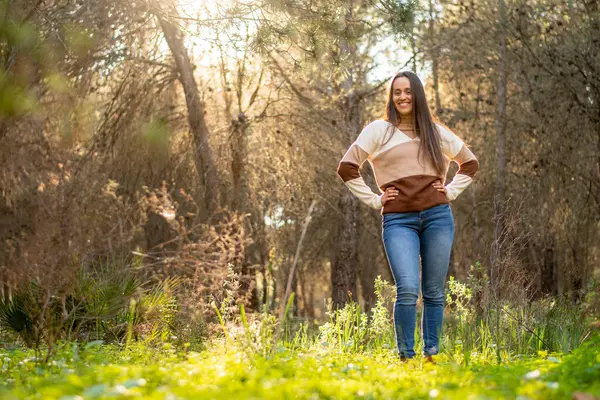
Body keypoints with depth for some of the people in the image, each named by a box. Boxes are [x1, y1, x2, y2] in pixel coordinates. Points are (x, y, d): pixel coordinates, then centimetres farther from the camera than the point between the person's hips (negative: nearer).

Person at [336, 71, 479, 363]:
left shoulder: (436, 132, 15)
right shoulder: (379, 131, 6)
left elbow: (470, 163, 27)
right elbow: (347, 167, 3)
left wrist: (451, 191, 13)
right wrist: (374, 200, 0)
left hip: (438, 217, 3)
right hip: (398, 220, -3)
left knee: (434, 292, 4)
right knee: (407, 290, -16)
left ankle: (431, 354, 13)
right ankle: (405, 356, -7)